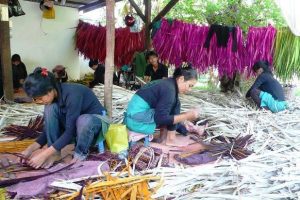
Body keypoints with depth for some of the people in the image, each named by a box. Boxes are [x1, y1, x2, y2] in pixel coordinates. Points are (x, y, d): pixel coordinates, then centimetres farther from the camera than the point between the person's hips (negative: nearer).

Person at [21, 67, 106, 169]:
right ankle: (55, 152, -13)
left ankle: (80, 154, -14)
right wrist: (30, 149, -15)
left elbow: (70, 131, -33)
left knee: (84, 120, -41)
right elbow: (48, 129, -5)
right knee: (50, 108, -20)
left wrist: (44, 155, -34)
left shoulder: (72, 94, -33)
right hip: (73, 123, 6)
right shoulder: (53, 95, -12)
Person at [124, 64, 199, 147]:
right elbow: (161, 118, -20)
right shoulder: (169, 89, -18)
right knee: (175, 105, -8)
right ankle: (170, 139, -2)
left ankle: (163, 137, 11)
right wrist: (186, 116, -17)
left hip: (134, 115, 10)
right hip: (138, 121, -10)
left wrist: (184, 118, 18)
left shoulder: (168, 83, 10)